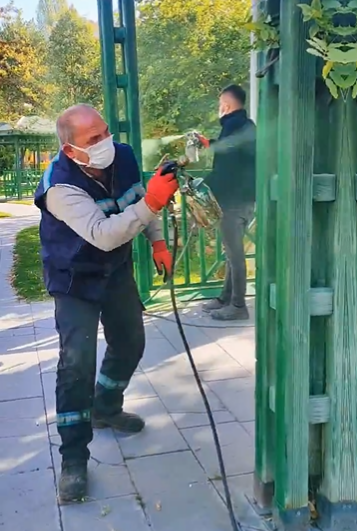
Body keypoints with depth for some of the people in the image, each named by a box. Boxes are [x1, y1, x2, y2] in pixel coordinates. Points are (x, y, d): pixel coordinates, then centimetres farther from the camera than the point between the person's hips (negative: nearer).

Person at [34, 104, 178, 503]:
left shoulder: (124, 157, -12)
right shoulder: (61, 187, -31)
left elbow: (139, 200, 8)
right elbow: (103, 235, -42)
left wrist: (157, 242, 3)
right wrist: (150, 203, -50)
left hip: (117, 271, 7)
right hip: (76, 281, -6)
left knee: (130, 344, 17)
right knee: (77, 362, -16)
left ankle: (105, 409, 43)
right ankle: (73, 459, 0)